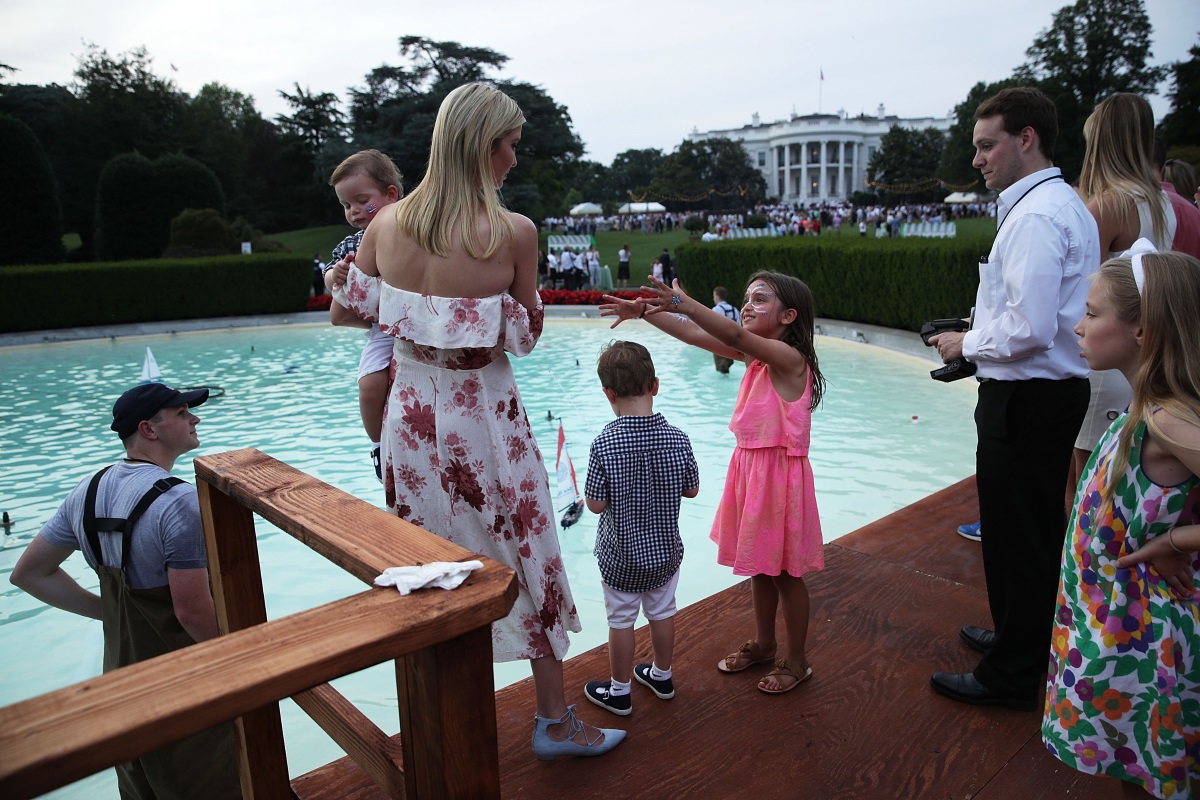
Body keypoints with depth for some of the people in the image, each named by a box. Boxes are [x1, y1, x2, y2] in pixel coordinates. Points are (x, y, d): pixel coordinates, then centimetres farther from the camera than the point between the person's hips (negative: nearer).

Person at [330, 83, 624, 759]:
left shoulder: (386, 225, -4)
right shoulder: (513, 232, -16)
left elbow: (350, 309, 10)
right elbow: (527, 337, -5)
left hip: (413, 415, 5)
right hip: (485, 416, -4)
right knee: (527, 561, 12)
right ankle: (556, 722, 29)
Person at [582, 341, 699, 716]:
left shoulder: (605, 444, -25)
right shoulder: (677, 438, -15)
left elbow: (595, 504, -18)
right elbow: (692, 489, -2)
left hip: (621, 555, -3)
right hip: (666, 549, 4)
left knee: (621, 620, 14)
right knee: (662, 612, 22)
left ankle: (618, 691, 31)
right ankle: (662, 676, 42)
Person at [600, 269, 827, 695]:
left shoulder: (788, 356, -19)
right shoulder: (756, 354, 5)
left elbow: (735, 335, -36)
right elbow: (694, 335, 0)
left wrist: (683, 303, -46)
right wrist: (644, 311, -9)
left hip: (780, 473, -8)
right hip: (749, 466, 8)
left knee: (783, 571, 7)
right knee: (758, 564, 21)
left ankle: (796, 661, 26)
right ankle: (763, 644, 39)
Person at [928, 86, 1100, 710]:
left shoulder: (1036, 215, -20)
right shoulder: (1064, 203, 13)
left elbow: (1030, 329, -27)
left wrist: (967, 344, -11)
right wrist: (984, 330, 11)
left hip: (1026, 400, -11)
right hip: (1053, 393, 11)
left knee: (1016, 539, 2)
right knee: (1037, 533, 22)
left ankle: (1011, 676, 17)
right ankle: (1026, 640, 41)